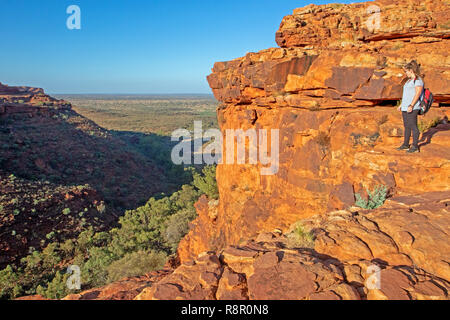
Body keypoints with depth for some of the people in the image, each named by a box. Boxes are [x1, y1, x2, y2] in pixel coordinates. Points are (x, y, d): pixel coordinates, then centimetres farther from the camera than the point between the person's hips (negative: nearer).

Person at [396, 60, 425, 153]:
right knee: (406, 126, 13)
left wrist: (411, 106, -23)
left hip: (412, 108, -9)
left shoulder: (418, 80, -10)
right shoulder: (409, 80, 18)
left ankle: (415, 146, -1)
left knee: (413, 126, -6)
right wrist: (401, 105, 21)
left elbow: (417, 94, -17)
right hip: (405, 107, 9)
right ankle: (406, 145, 22)